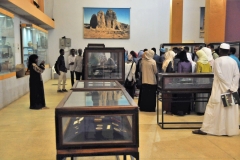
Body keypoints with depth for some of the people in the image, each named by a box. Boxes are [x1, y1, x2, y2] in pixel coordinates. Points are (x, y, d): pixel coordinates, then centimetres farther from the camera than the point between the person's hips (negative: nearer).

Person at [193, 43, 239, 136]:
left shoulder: (217, 61, -9)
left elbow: (220, 75, -17)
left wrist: (227, 87, -12)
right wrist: (232, 88, -8)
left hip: (220, 89, -4)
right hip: (231, 89, 4)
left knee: (214, 109, -1)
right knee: (231, 110, 9)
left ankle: (205, 129, 3)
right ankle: (231, 130, 14)